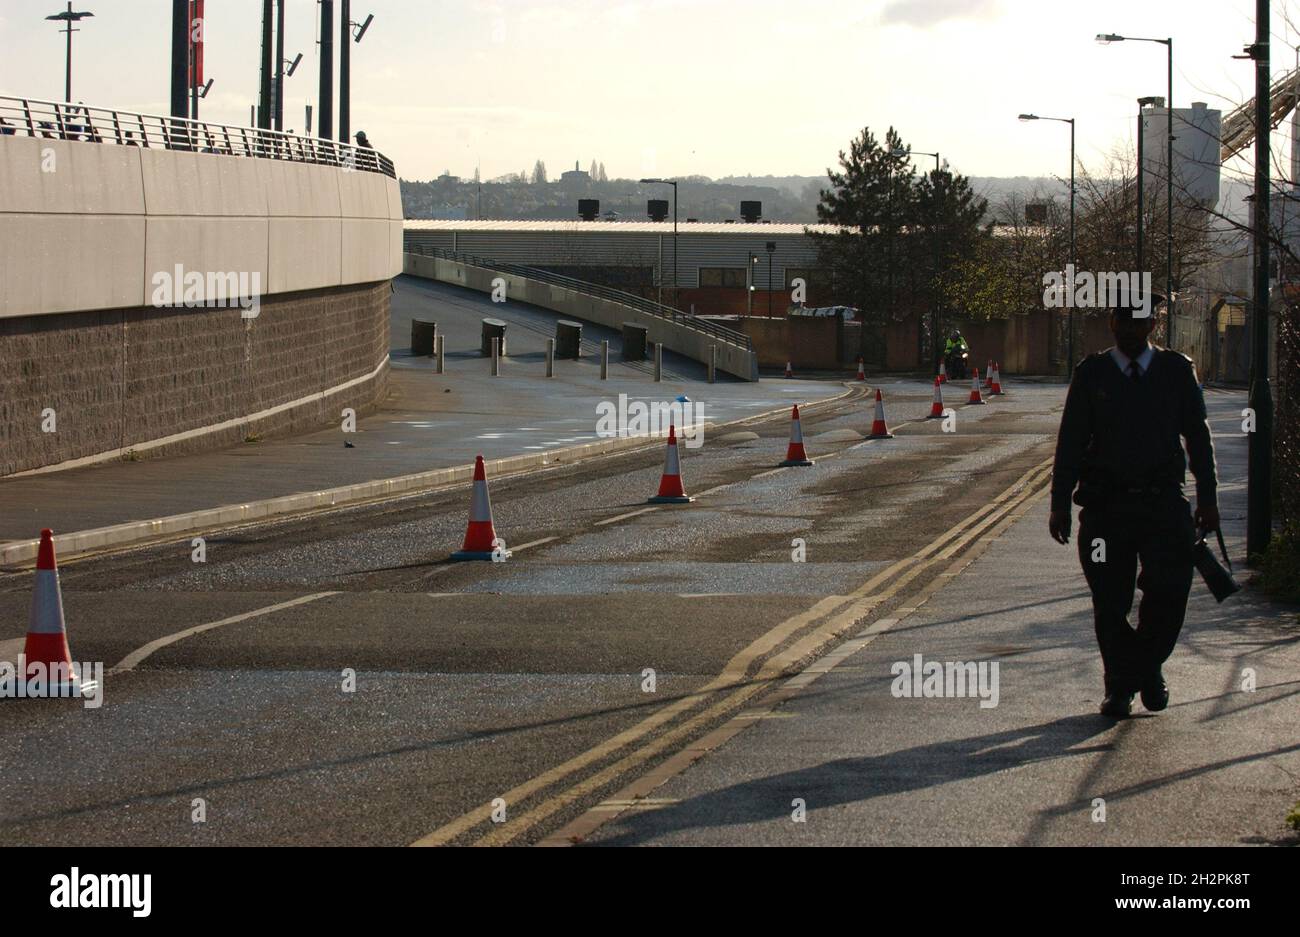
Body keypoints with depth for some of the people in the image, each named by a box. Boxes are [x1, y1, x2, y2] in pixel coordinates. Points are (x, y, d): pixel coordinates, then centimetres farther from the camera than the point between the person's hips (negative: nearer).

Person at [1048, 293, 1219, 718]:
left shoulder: (1177, 371, 7)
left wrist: (1208, 499, 6)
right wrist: (1060, 504, 1)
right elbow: (1071, 441, 5)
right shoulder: (1091, 374, 4)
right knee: (1111, 601, 1)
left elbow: (1198, 436, 10)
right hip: (1106, 505, 0)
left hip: (1163, 503, 0)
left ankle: (1149, 666, 15)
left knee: (1169, 589, -11)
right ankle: (1119, 685, 15)